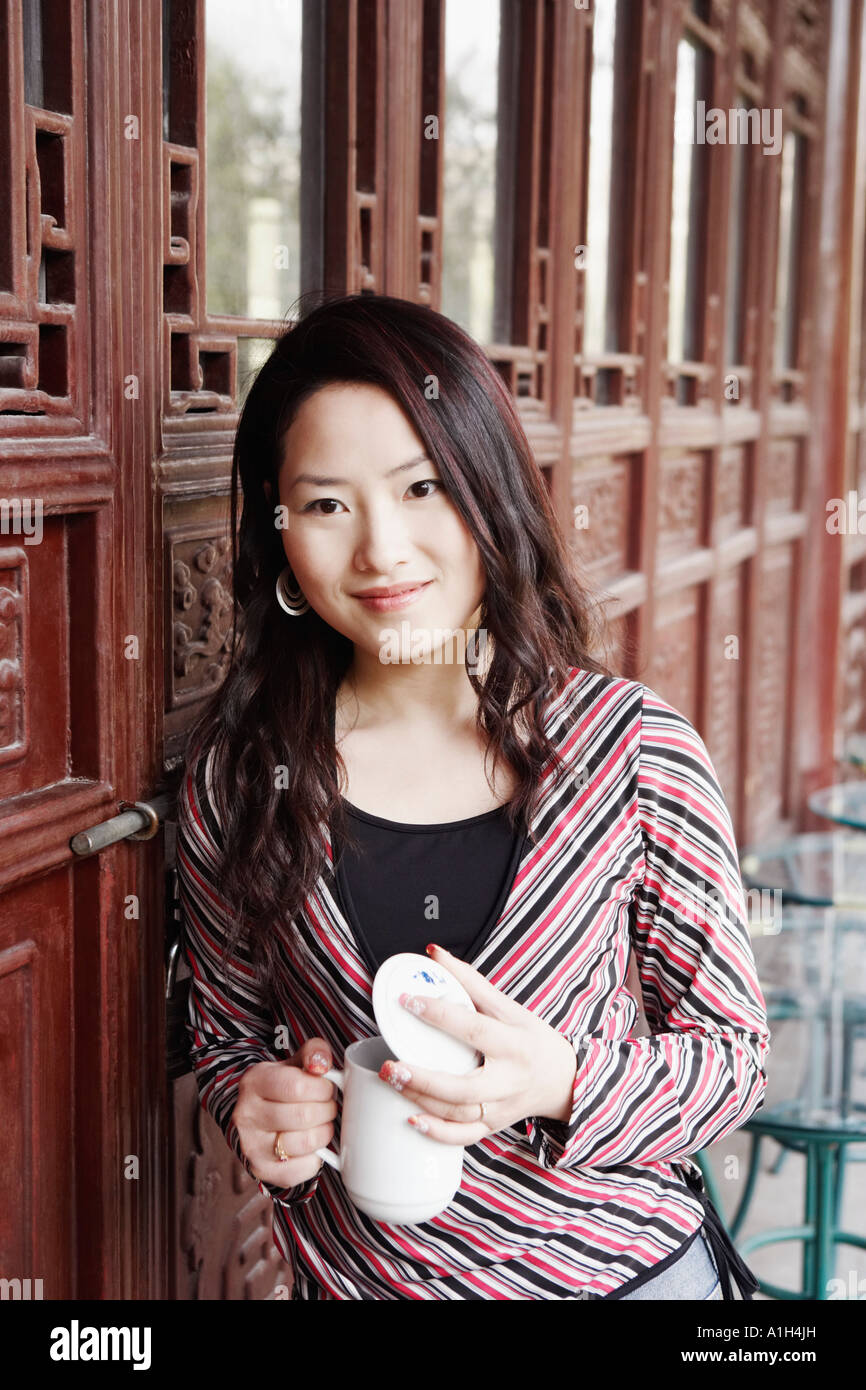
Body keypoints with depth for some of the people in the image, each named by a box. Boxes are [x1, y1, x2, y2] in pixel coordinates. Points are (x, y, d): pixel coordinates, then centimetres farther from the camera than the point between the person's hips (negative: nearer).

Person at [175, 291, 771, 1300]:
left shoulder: (637, 750, -15)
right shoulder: (236, 771, -11)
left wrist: (561, 1083, -24)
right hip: (356, 1273, 1)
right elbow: (227, 1029, 4)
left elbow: (733, 1053, -6)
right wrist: (256, 1111, -17)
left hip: (631, 1262, -1)